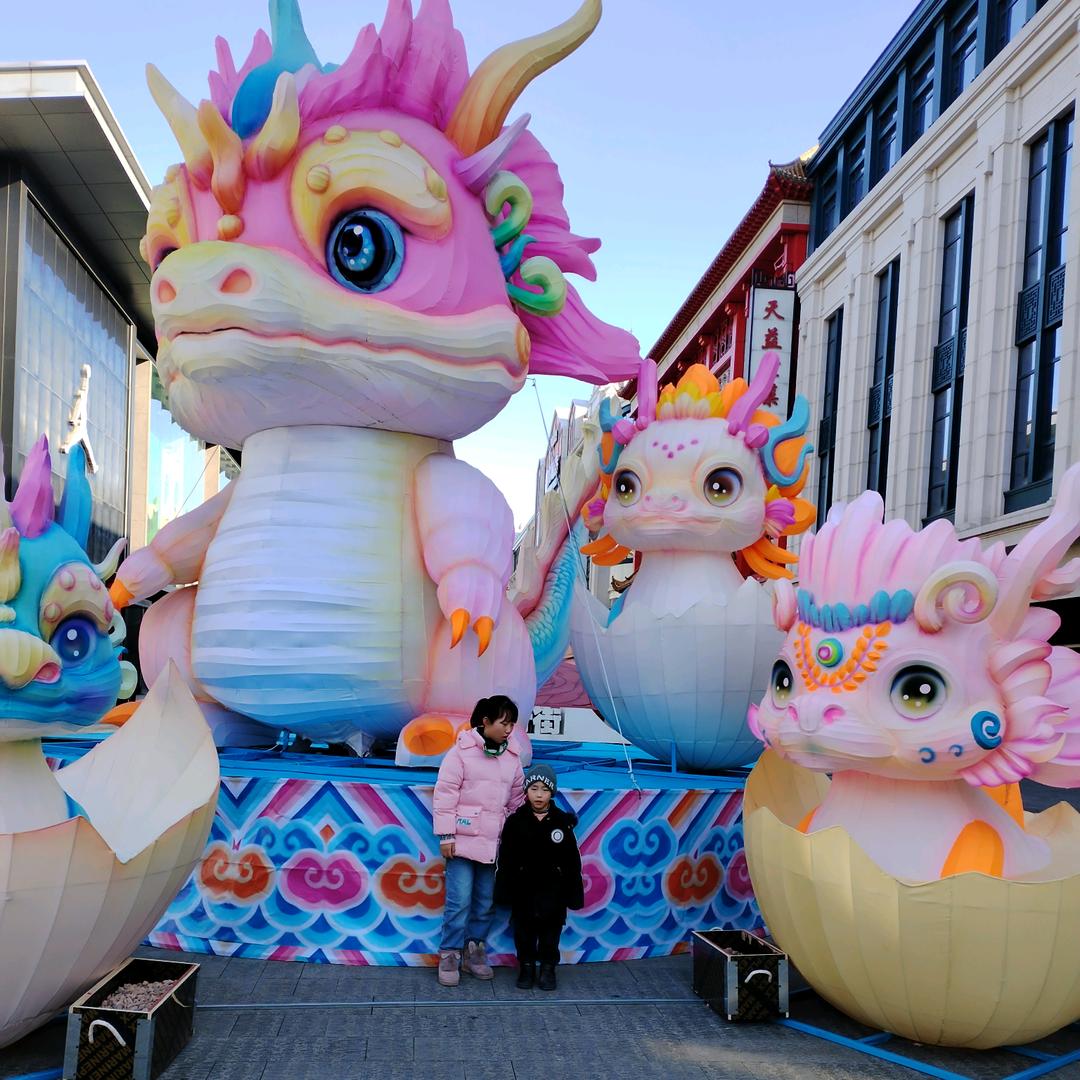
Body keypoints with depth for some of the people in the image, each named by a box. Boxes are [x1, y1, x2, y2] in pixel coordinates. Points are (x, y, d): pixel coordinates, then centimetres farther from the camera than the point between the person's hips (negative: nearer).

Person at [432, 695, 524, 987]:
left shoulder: (512, 758, 8)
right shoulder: (462, 751, -8)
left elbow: (517, 801, 15)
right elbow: (445, 793, -9)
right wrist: (446, 835, -11)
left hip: (493, 843, 5)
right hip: (463, 840, -5)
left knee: (485, 903, 10)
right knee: (459, 901, -5)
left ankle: (475, 951, 24)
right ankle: (450, 955, 9)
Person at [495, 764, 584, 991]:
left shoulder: (562, 822, -4)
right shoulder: (515, 822, -5)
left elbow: (572, 861, -1)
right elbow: (505, 860, -3)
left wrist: (573, 893, -3)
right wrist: (504, 892, -6)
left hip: (552, 889, 0)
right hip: (523, 889, 0)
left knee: (550, 928, 8)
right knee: (524, 929, 9)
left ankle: (548, 968, 23)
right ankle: (526, 967, 24)